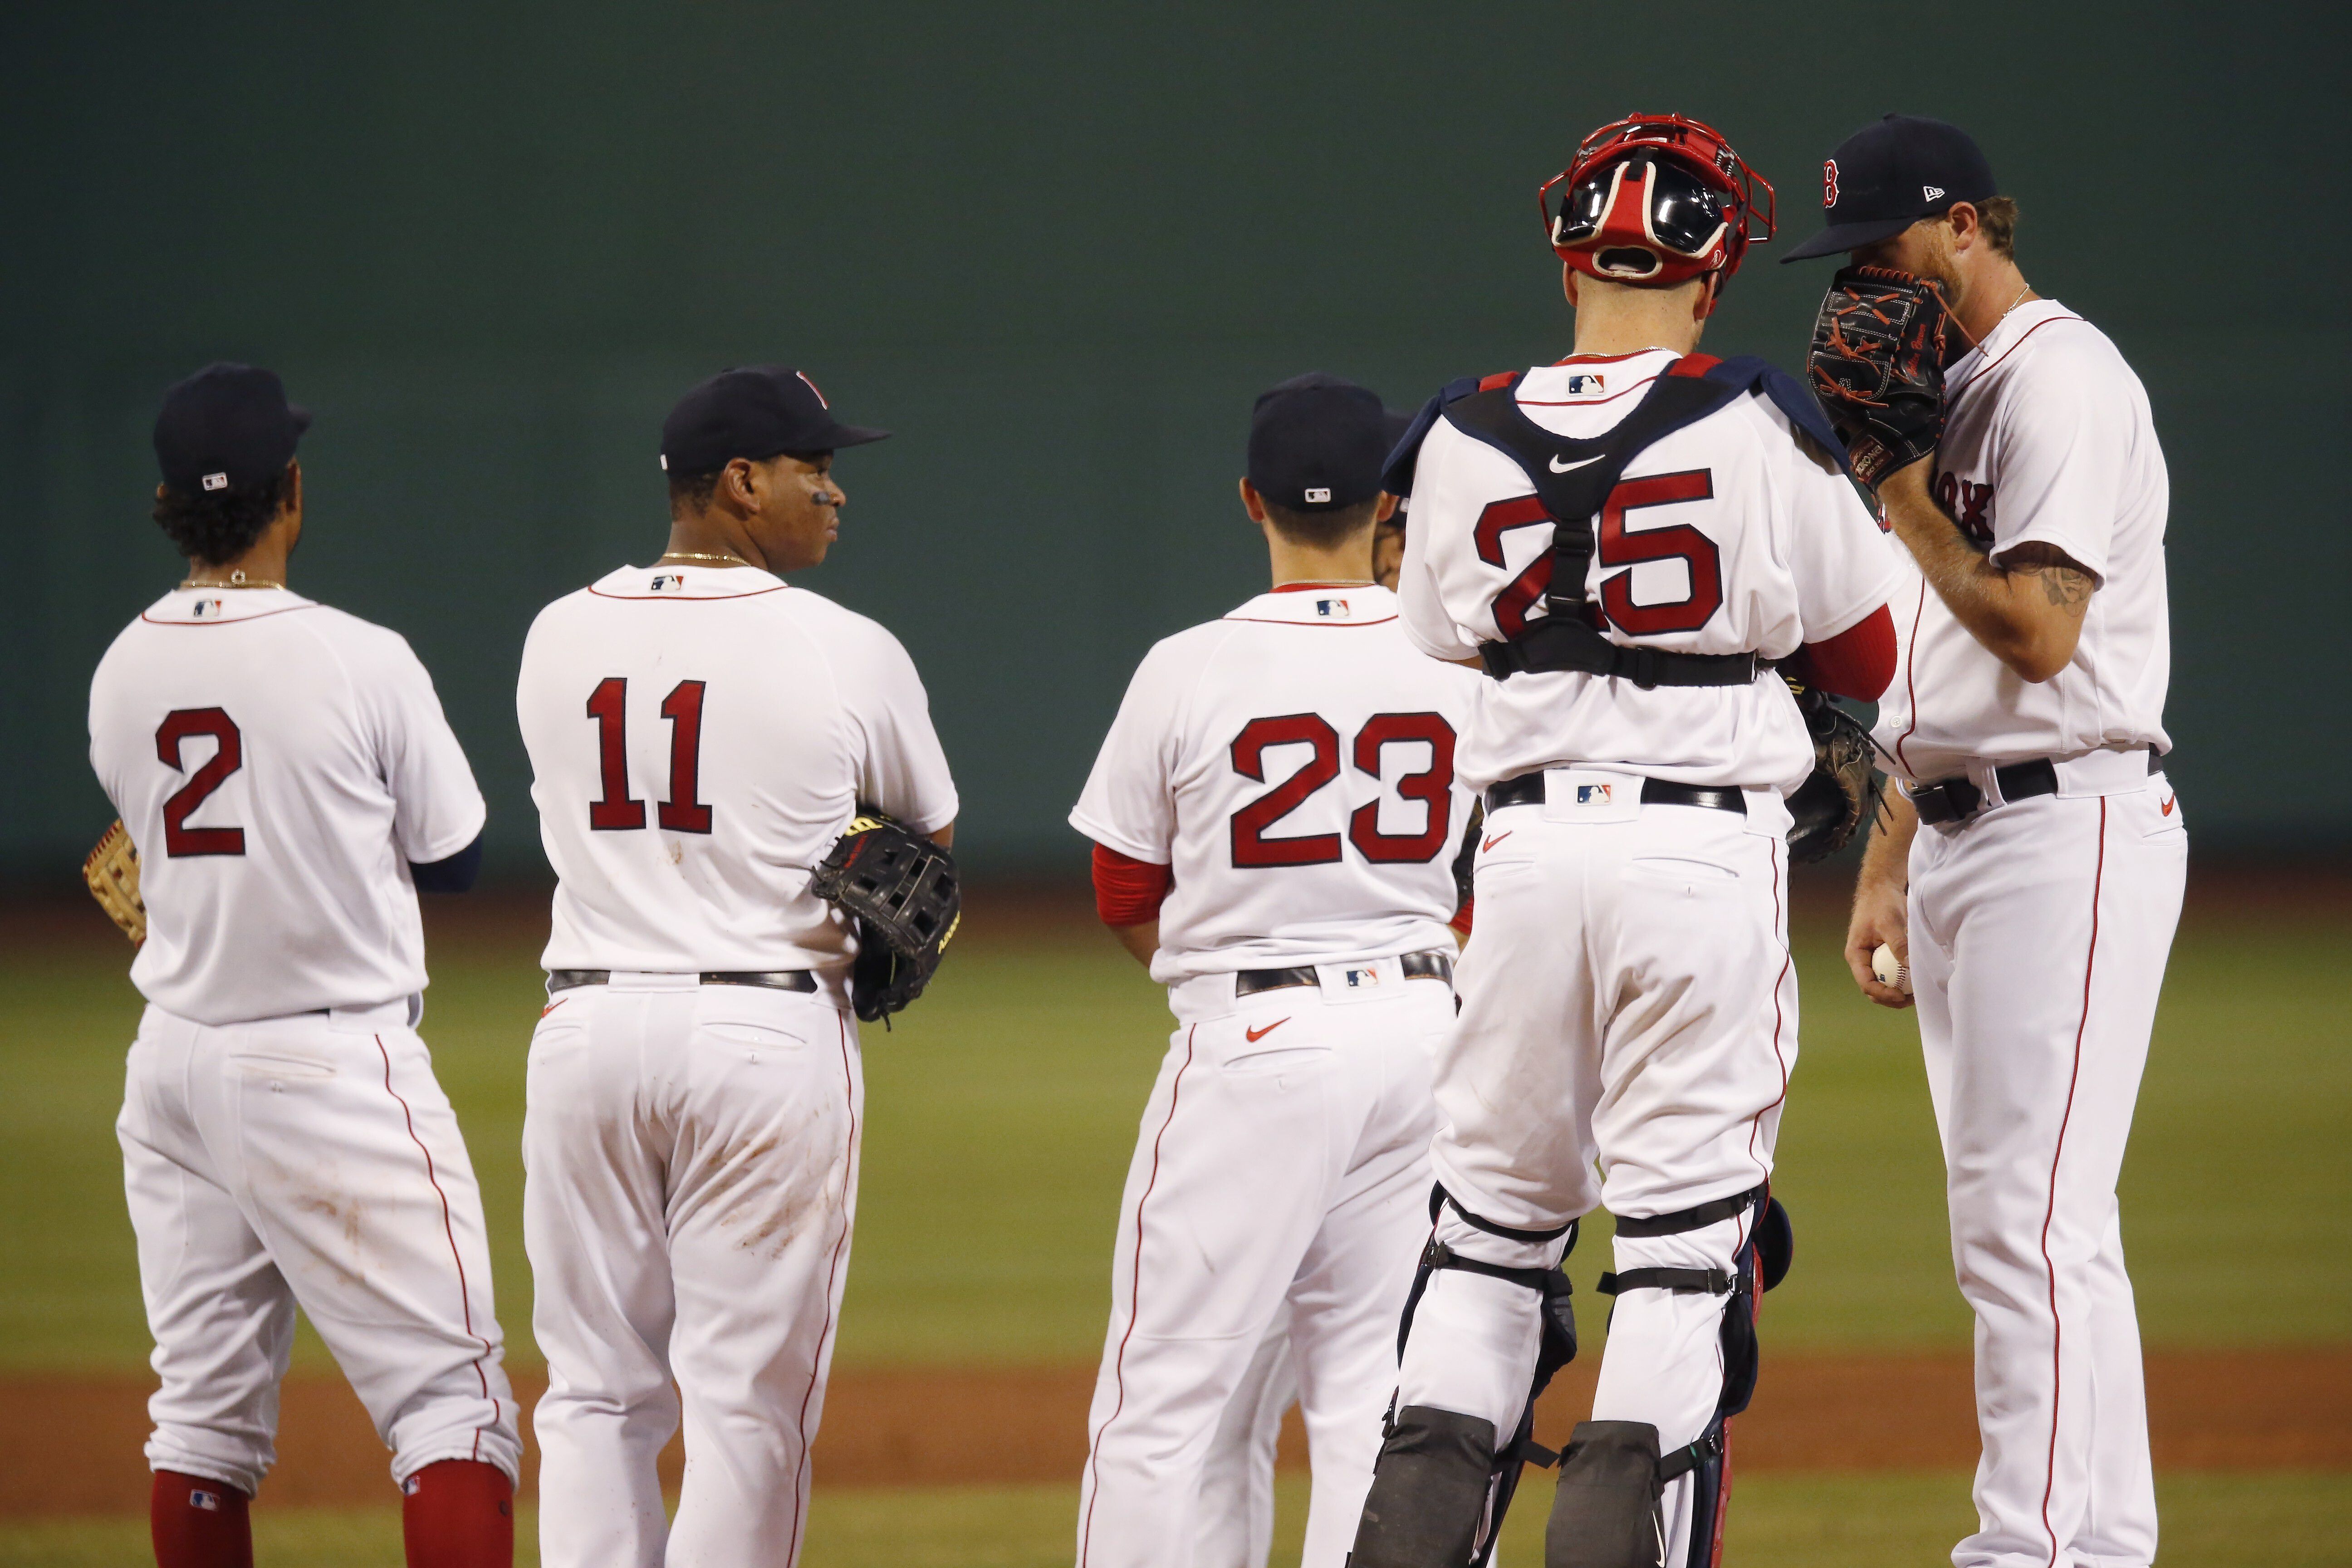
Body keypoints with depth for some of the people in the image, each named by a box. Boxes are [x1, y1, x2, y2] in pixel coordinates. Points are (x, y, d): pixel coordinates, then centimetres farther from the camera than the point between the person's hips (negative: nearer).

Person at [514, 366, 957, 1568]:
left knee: (595, 1392, 9)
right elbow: (929, 839, 8)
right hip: (771, 1030, -4)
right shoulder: (848, 654, -6)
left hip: (586, 1024, 4)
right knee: (747, 1401, 0)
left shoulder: (557, 639, 6)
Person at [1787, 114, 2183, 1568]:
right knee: (2019, 1226, 10)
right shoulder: (1953, 391, 18)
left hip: (2070, 831, -10)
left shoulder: (2061, 379, -11)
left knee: (2029, 1221, -14)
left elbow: (2037, 632, -22)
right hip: (1955, 835, 10)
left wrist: (1900, 493, -15)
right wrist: (1886, 870, 19)